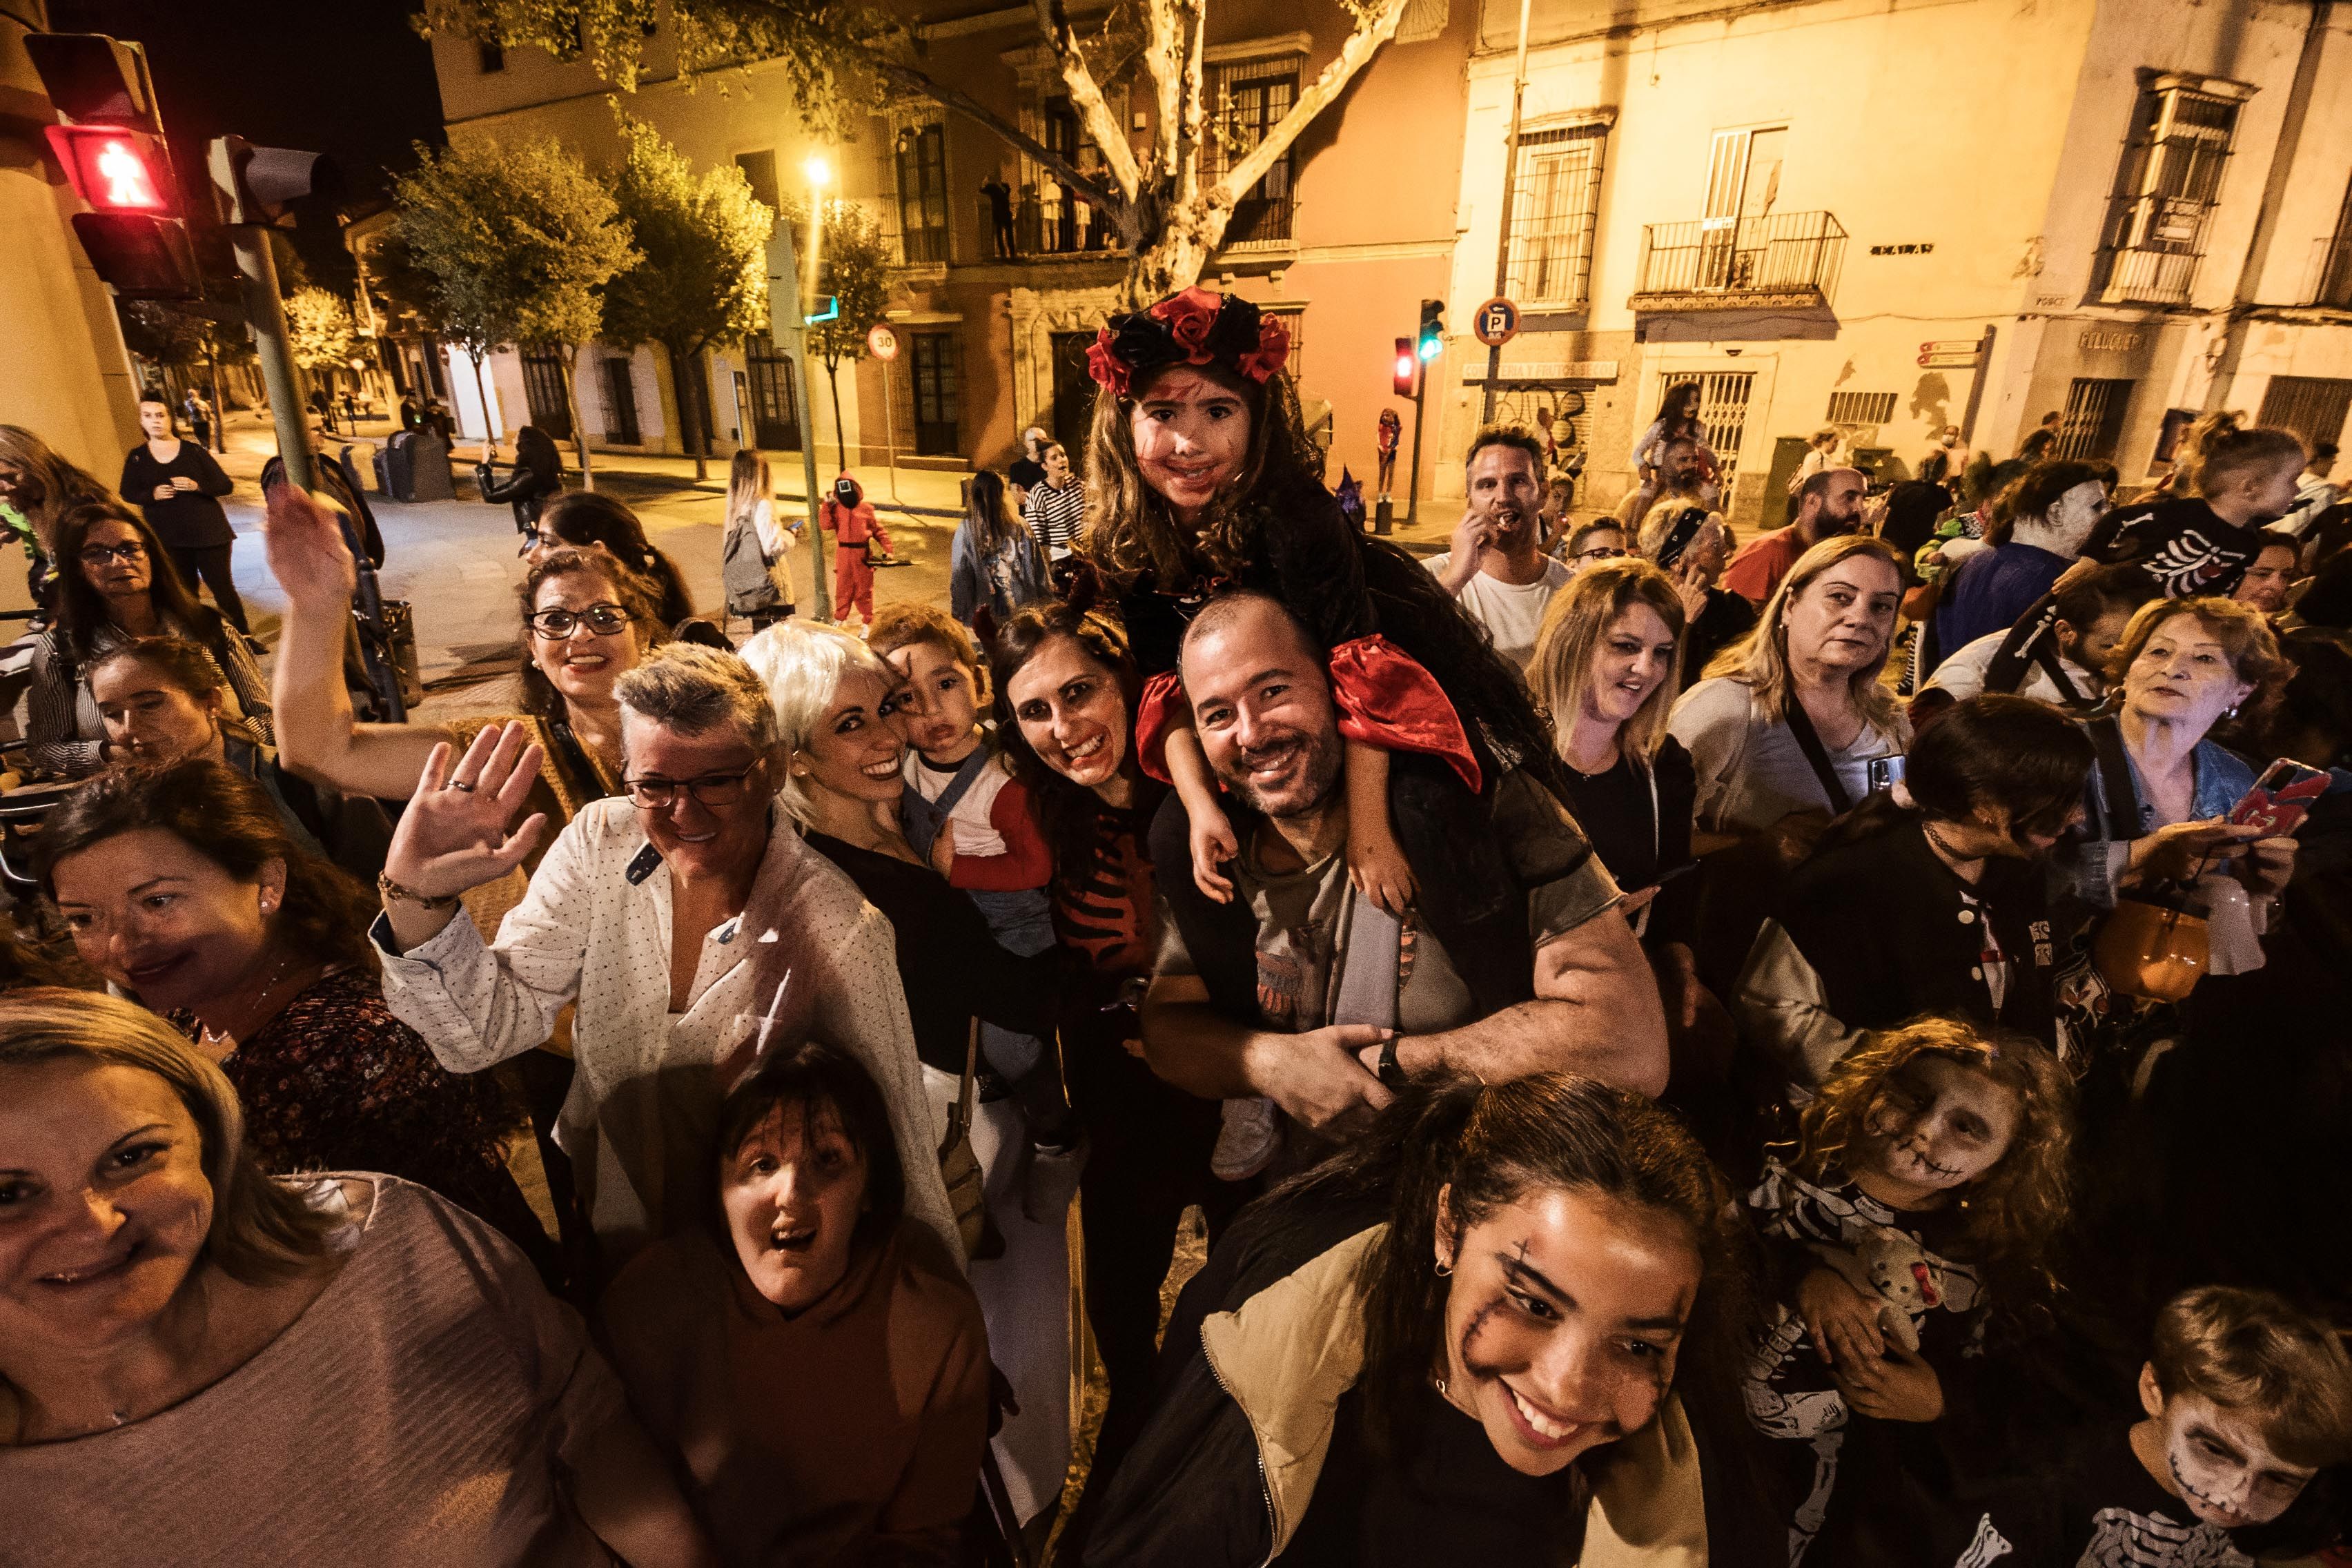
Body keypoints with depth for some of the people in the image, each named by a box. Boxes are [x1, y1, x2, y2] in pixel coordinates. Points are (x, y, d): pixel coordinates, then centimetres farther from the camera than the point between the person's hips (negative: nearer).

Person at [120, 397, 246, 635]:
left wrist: (197, 486, -21)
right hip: (167, 539, 2)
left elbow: (226, 485, -3)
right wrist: (152, 494, -11)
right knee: (184, 592, 10)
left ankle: (244, 636, 11)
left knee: (223, 587, 0)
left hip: (208, 532, -2)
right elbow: (128, 494, 10)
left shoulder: (193, 449, -1)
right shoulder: (136, 457, 4)